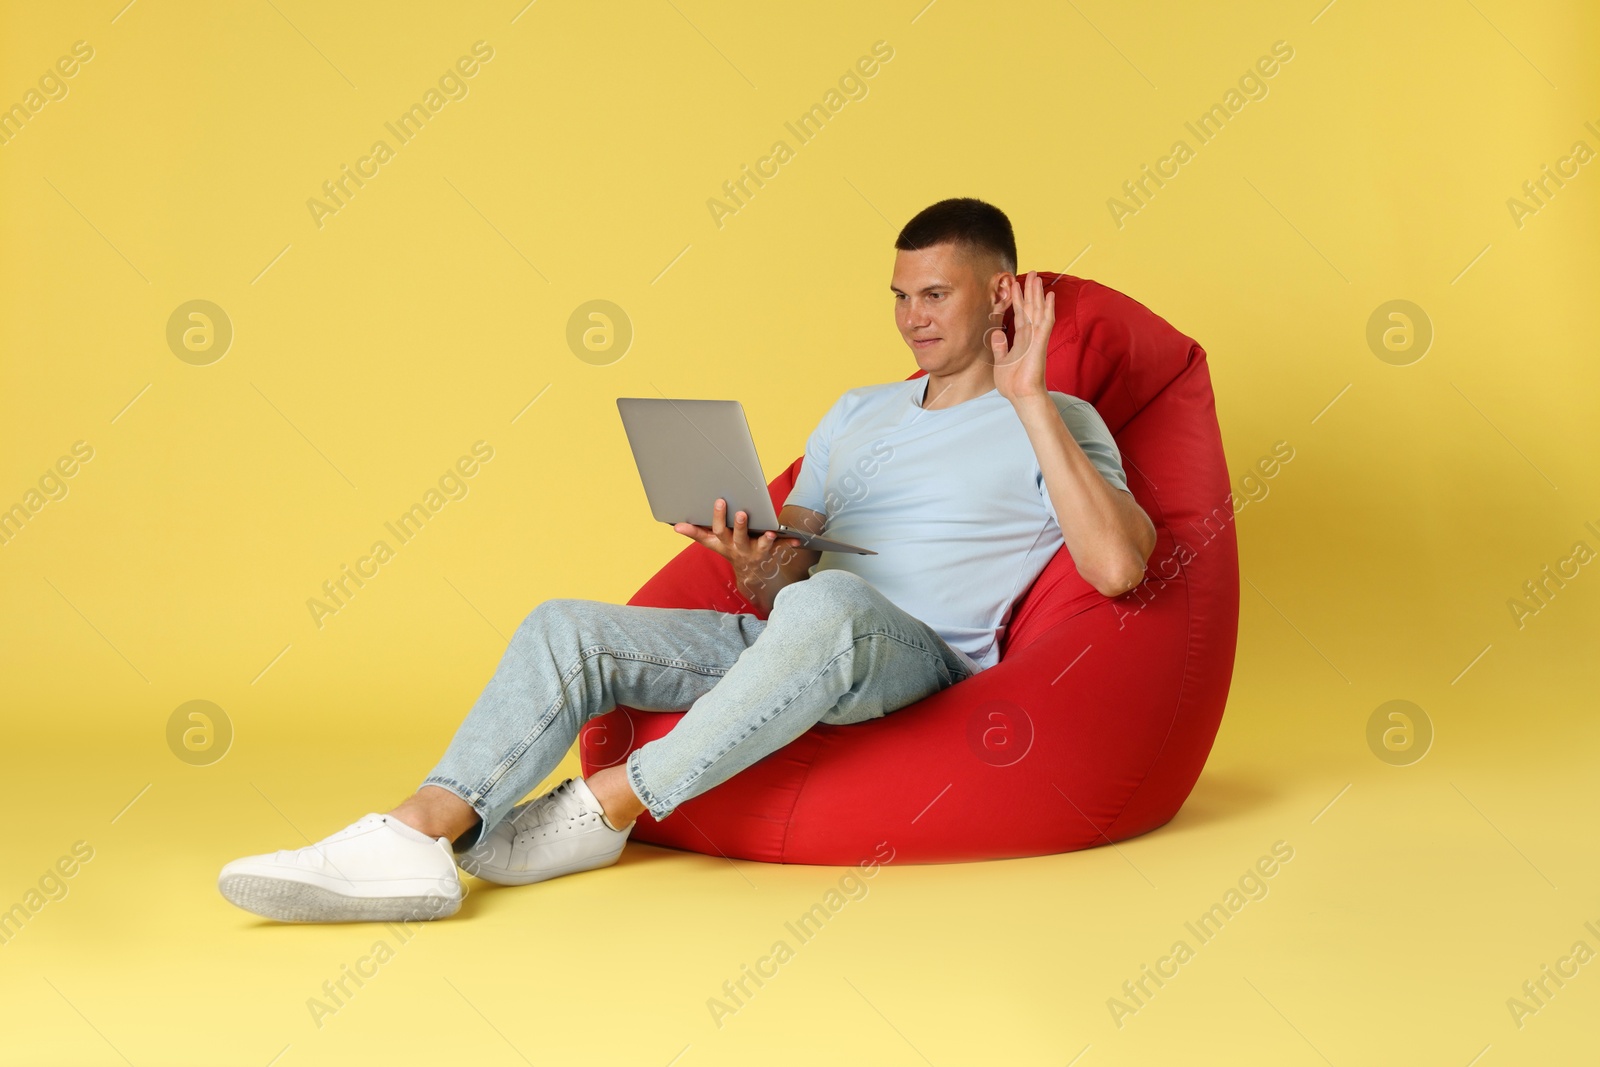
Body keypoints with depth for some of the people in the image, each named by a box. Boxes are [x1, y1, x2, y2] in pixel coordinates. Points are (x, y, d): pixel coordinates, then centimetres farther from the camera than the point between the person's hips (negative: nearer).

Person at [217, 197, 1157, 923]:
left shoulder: (1055, 424, 5)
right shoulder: (857, 413, 25)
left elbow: (1119, 566, -16)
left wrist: (1030, 397, -15)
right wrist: (757, 565, -6)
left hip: (923, 656, -6)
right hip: (795, 643, 6)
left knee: (824, 605, -41)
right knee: (566, 628, -12)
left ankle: (606, 806, -27)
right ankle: (416, 838, -30)